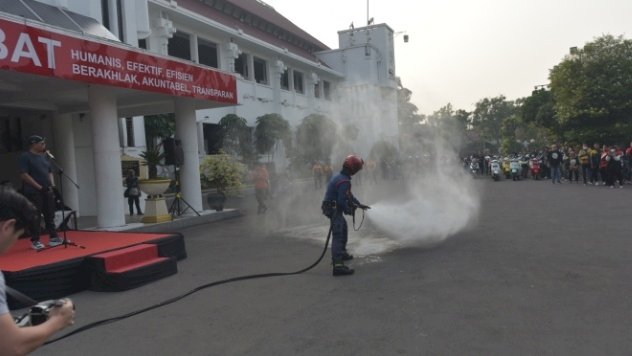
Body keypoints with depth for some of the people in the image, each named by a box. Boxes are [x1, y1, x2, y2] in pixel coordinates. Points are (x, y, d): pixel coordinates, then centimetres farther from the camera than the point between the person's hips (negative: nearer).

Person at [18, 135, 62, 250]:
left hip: (47, 191, 7)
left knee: (50, 215, 10)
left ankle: (53, 238, 17)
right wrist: (40, 187, -17)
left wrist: (52, 185, 5)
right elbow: (24, 175, -14)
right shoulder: (25, 157, -8)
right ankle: (35, 241, 5)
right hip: (34, 192, -7)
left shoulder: (44, 156, 15)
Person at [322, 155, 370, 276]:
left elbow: (348, 195, 19)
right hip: (334, 210, -11)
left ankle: (342, 253, 47)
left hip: (335, 209, 11)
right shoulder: (344, 181, -23)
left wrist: (359, 204, 20)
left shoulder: (340, 177, 10)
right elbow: (342, 200, -27)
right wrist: (348, 210, -9)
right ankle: (338, 265, -28)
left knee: (343, 229, 29)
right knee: (338, 235, -19)